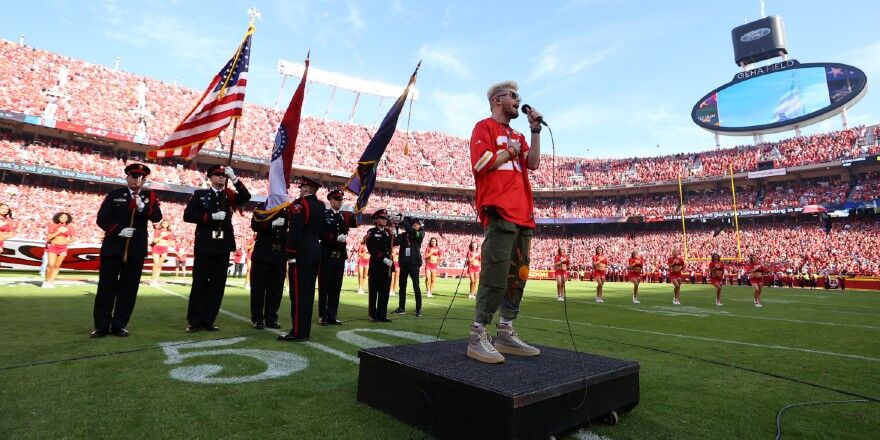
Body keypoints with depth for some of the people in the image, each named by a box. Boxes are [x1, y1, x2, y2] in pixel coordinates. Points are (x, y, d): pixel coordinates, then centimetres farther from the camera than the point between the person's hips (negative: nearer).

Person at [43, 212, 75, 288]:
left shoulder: (69, 228, 4)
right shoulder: (53, 226, -1)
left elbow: (72, 239, 9)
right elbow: (49, 237, -6)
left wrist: (65, 242, -8)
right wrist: (59, 231, -14)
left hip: (63, 248, 2)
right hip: (52, 247, -2)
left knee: (57, 266, 3)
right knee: (51, 265, -11)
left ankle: (51, 282, 9)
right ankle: (47, 281, 7)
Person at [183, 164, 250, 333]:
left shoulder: (230, 196, 10)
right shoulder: (200, 194, 5)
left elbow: (246, 197, -9)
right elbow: (188, 215, -4)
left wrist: (234, 178, -16)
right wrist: (211, 216, -14)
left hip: (223, 246, 3)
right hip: (204, 245, -2)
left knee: (218, 284, 5)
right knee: (199, 283, 2)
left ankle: (208, 320, 14)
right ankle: (193, 321, 11)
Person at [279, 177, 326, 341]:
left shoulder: (299, 204, -11)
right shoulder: (321, 206, 13)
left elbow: (294, 232, -18)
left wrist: (290, 255, -16)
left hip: (301, 253, -8)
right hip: (316, 252, 8)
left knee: (298, 292, -4)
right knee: (308, 291, 11)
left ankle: (298, 332, -1)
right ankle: (305, 330, 17)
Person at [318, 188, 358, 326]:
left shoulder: (345, 215, 12)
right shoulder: (323, 214, -1)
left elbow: (356, 224, -4)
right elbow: (321, 233, -12)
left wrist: (354, 214, -20)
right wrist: (336, 238, -19)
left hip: (340, 256, 5)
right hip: (327, 255, -4)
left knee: (336, 287, 8)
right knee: (324, 286, 3)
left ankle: (332, 315, 14)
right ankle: (322, 316, 10)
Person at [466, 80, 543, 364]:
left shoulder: (516, 135, 27)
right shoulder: (485, 127, 4)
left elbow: (533, 163, 12)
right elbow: (481, 163, -12)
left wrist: (535, 131, 10)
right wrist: (510, 150, 0)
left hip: (522, 213, 9)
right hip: (500, 211, -9)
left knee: (517, 276, 6)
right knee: (496, 277, -14)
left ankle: (506, 335, 13)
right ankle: (477, 338, -8)